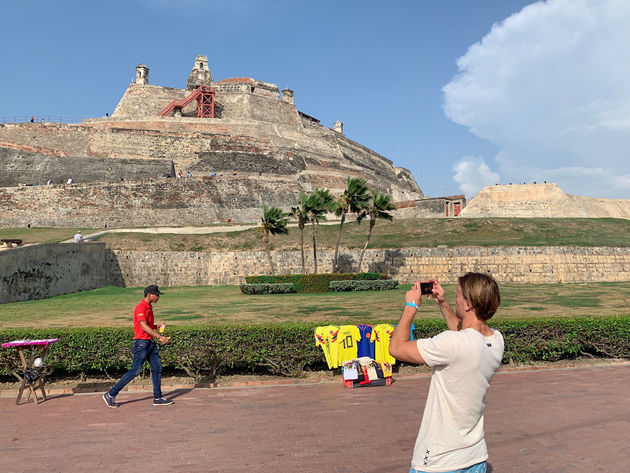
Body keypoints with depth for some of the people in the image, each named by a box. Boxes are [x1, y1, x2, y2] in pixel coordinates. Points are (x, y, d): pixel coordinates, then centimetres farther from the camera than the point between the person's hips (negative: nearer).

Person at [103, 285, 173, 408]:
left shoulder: (149, 307, 15)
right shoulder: (140, 307, -15)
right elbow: (144, 326, -23)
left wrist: (158, 327, 6)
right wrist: (159, 337, -26)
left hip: (150, 343, 9)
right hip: (141, 343, -9)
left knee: (157, 368, 6)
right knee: (135, 371, -6)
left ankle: (157, 398, 13)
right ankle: (110, 394, 5)